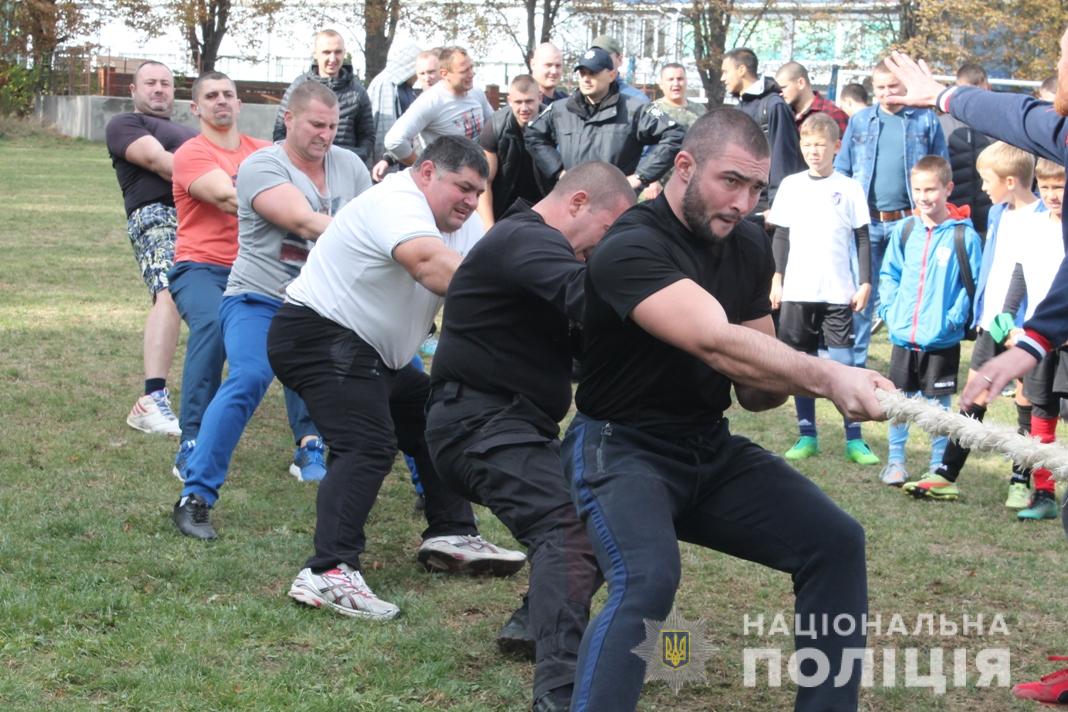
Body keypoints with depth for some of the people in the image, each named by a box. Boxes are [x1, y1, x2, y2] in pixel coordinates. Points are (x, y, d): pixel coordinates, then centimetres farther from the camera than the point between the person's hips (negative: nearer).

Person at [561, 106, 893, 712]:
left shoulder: (750, 249, 4)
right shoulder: (632, 250, -20)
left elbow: (753, 390, 6)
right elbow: (716, 343, -37)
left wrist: (784, 382, -17)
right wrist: (828, 377, -43)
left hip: (711, 451, 7)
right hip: (623, 449, -7)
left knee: (837, 542, -7)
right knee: (648, 578, -33)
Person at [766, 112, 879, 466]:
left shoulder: (849, 188, 3)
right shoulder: (791, 186, 7)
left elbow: (862, 239, 5)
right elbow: (781, 236, 11)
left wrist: (865, 283, -1)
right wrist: (777, 279, 5)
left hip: (838, 291, -2)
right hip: (797, 291, 2)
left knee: (845, 363, -5)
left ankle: (854, 439, 0)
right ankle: (807, 436, 14)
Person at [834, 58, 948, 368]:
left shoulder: (926, 119, 6)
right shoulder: (859, 121, 11)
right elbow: (841, 170, 13)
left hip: (910, 222, -1)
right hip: (866, 223, 2)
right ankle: (853, 365, 9)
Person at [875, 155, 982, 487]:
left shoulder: (964, 236, -8)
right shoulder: (904, 230, 2)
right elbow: (889, 275, 10)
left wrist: (955, 318, -14)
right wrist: (889, 309, -1)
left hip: (942, 339, -3)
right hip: (903, 336, 3)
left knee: (938, 404, 7)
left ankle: (939, 467, 18)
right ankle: (895, 460, 24)